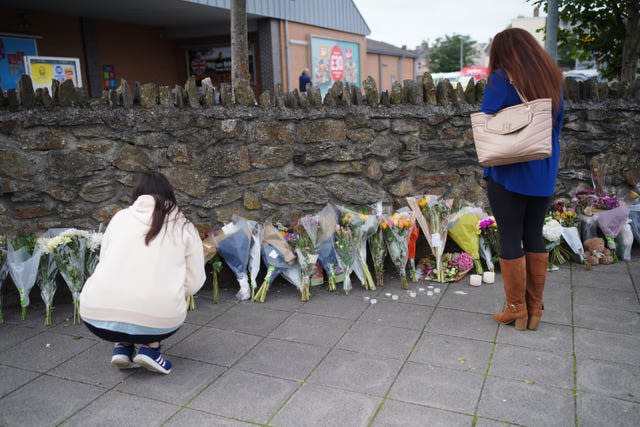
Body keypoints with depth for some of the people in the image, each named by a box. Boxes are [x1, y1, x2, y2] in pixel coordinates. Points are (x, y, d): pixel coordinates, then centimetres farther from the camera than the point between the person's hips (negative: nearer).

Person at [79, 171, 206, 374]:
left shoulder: (120, 217, 15)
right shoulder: (184, 227, 10)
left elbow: (105, 262, 17)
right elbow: (194, 283, 8)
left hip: (97, 317, 2)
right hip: (158, 321, -2)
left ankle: (122, 346, 18)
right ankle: (150, 348, 12)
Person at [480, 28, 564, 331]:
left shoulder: (501, 78, -9)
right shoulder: (553, 79, 8)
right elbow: (558, 124, 15)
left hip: (509, 172, -5)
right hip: (544, 172, 5)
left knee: (510, 239, 4)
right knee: (535, 237, 12)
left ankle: (516, 310, 13)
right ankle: (535, 310, 21)